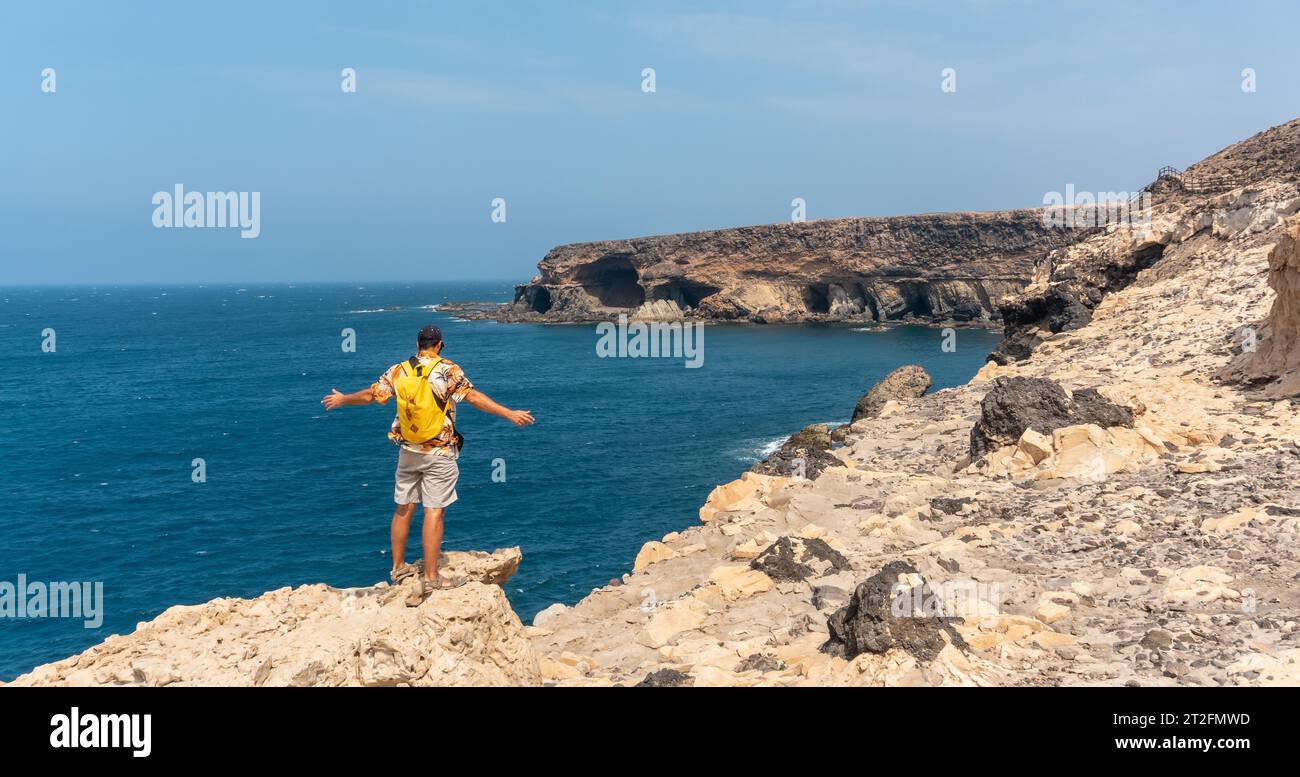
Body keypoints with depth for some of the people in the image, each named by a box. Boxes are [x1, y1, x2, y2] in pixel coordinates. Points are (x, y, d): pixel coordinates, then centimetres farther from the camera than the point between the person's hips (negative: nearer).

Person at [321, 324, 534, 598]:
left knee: (403, 509, 15)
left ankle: (398, 567, 28)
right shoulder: (448, 370, -9)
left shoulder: (398, 371, 4)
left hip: (408, 452, 4)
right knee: (434, 513, -3)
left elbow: (369, 395, 13)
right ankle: (430, 578, -2)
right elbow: (473, 396, -19)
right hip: (439, 455, -4)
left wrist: (341, 399, 31)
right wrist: (509, 414, -20)